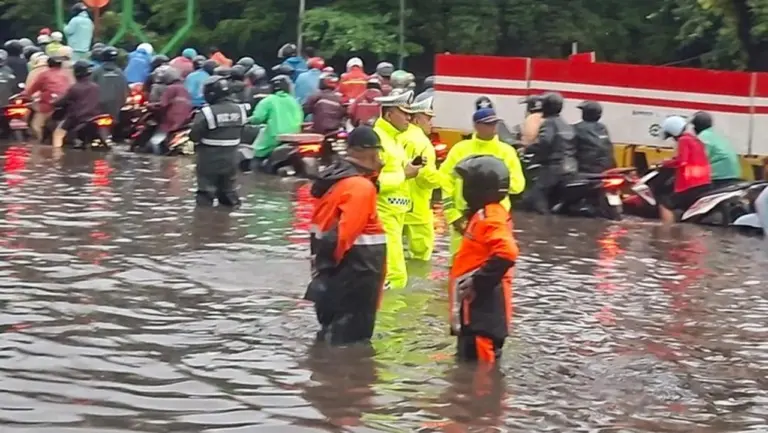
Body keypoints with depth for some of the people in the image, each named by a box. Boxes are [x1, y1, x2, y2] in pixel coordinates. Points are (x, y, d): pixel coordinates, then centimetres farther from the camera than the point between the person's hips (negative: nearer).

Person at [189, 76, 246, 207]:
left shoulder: (206, 113, -20)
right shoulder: (238, 110, -2)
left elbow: (194, 136, -15)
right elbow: (239, 132, 7)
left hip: (209, 162, -5)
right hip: (230, 161, 5)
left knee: (205, 196, 1)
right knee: (229, 194, 19)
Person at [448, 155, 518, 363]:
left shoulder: (490, 217, -17)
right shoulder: (484, 214, 15)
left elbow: (506, 253, -31)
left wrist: (479, 282, -24)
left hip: (483, 303, -11)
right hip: (477, 302, 11)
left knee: (479, 359, -11)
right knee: (469, 356, 17)